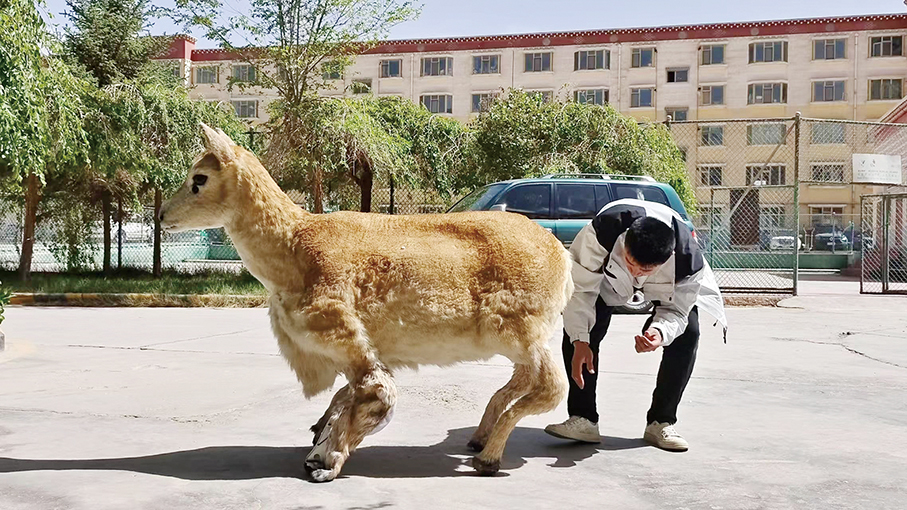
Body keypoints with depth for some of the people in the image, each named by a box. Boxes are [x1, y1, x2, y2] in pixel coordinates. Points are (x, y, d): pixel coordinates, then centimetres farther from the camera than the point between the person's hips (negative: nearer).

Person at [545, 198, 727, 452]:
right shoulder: (602, 230, -44)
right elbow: (580, 288, -34)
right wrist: (580, 341, -42)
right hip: (607, 272, 0)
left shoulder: (689, 260, -40)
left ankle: (661, 422, -7)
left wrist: (660, 331, -48)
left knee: (688, 332, -21)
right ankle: (583, 419, -14)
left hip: (669, 284, 0)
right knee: (578, 326, -20)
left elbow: (675, 310, -25)